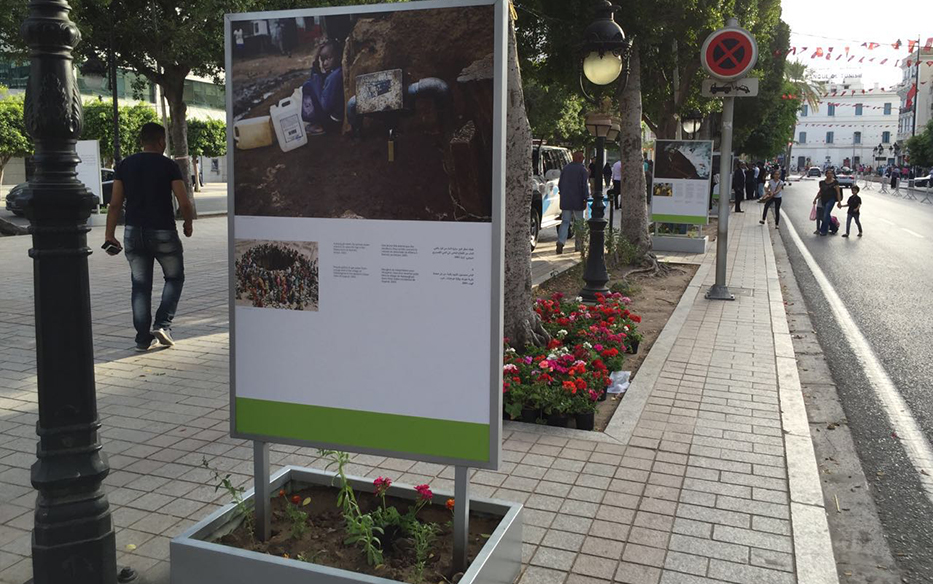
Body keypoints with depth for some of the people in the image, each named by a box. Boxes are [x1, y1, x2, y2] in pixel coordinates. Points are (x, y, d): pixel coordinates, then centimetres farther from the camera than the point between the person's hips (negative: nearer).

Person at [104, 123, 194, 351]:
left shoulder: (125, 165, 5)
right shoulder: (168, 165, -5)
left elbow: (115, 204, 3)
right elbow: (184, 204, -9)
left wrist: (109, 234, 9)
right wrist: (188, 224, 9)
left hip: (133, 233, 4)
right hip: (163, 232, -3)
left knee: (140, 285, 11)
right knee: (174, 277, 16)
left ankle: (143, 338, 11)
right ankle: (162, 324, 1)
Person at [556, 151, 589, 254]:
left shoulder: (565, 168, 9)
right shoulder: (582, 169, -7)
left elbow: (560, 184, 13)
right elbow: (585, 185, -12)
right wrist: (585, 199, -8)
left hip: (565, 200, 4)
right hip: (578, 200, -4)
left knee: (565, 222, 2)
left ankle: (560, 242, -19)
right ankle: (578, 245, 12)